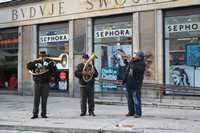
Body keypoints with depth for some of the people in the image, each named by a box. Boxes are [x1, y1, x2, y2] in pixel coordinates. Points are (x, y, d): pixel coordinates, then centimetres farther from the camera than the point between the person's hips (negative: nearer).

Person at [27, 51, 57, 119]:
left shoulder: (49, 62, 6)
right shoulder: (36, 62, 10)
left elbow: (54, 69, -8)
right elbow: (28, 66, -3)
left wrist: (47, 65, -21)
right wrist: (36, 65, -18)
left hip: (45, 84, -1)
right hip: (37, 83, 1)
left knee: (44, 100, 3)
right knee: (36, 99, -1)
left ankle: (43, 114, 14)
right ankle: (35, 114, 7)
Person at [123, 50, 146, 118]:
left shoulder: (142, 64, -11)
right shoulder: (133, 61, 15)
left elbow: (135, 68, -29)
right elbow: (126, 62, 31)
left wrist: (130, 62, -17)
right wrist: (127, 59, 9)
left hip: (135, 84, -9)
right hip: (129, 83, 9)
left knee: (136, 99, -6)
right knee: (129, 99, 14)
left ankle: (138, 113, 3)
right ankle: (131, 112, 24)